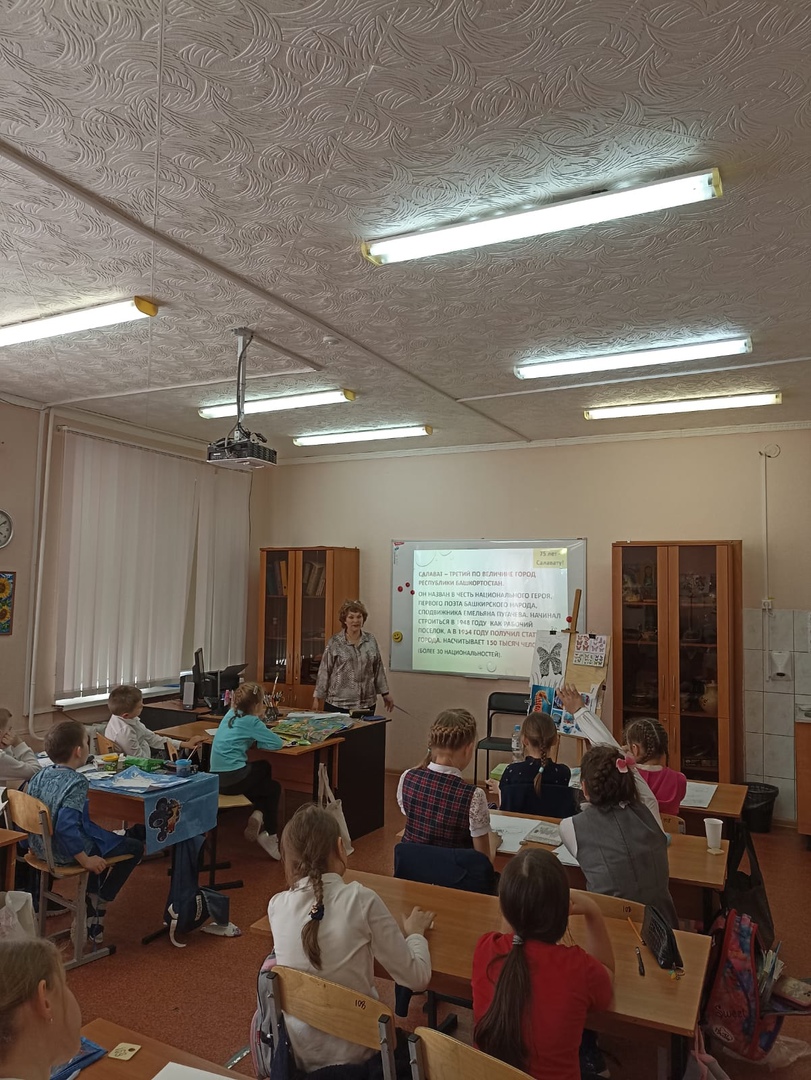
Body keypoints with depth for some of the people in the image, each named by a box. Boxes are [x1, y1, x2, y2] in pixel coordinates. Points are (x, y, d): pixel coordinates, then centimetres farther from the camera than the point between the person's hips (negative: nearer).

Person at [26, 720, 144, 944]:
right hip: (66, 853, -8)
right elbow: (66, 826, -34)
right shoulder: (76, 782, -26)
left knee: (102, 838, 33)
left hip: (41, 847, 9)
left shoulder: (40, 775, -1)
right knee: (135, 847, 8)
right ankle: (98, 906, 13)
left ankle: (91, 903, 28)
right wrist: (86, 861, -25)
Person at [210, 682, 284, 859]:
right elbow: (277, 743, -11)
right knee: (274, 788, 17)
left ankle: (258, 814, 19)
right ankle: (269, 835, 18)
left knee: (264, 767, 27)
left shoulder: (230, 714, 8)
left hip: (216, 777, 7)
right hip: (233, 780, -7)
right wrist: (255, 742, 5)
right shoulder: (251, 722, -11)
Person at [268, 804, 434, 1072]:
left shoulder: (277, 906, -12)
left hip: (295, 1050, 3)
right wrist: (415, 933, 3)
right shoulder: (362, 900, -22)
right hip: (354, 1052, -3)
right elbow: (417, 979, -15)